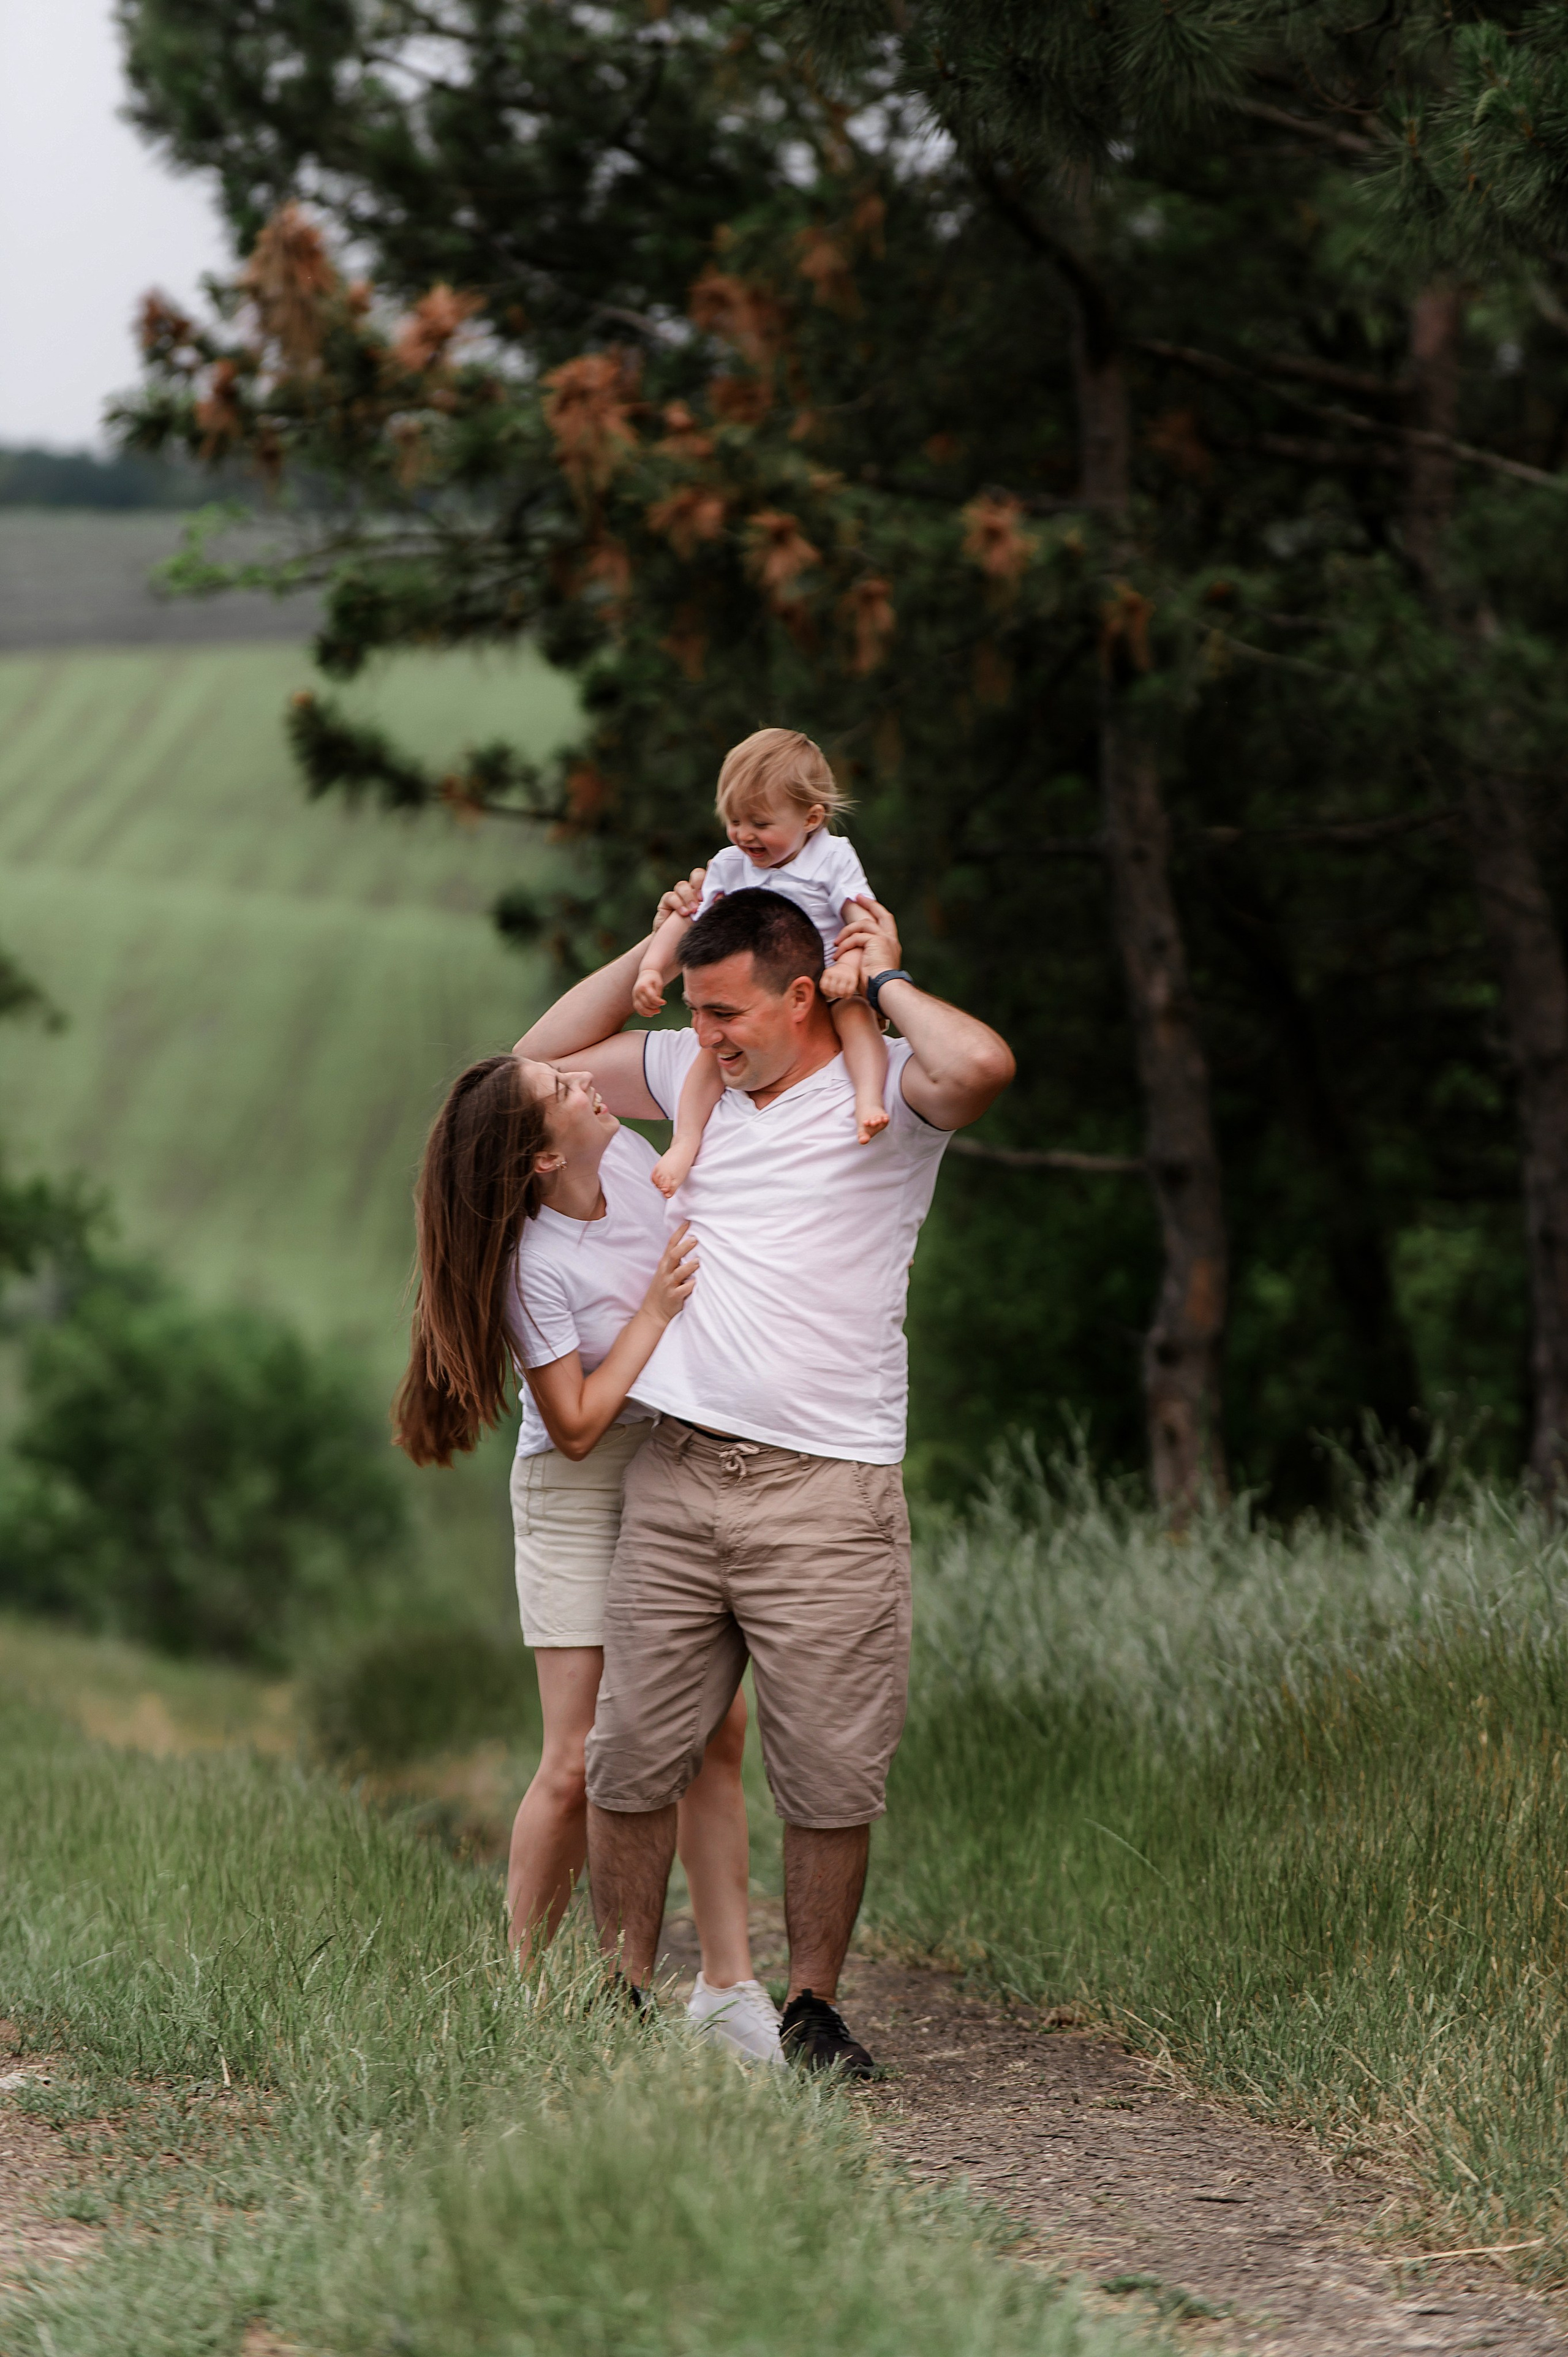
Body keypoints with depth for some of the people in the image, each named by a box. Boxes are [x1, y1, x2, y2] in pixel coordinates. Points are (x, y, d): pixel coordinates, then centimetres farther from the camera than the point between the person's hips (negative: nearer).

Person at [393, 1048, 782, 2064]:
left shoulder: (631, 1157, -5)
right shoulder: (537, 1266, -24)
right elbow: (577, 1425, -18)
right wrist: (657, 1310, -20)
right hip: (580, 1499, -6)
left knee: (717, 1732, 0)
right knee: (580, 1765, -7)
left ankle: (729, 1984, 4)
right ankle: (518, 1985, 8)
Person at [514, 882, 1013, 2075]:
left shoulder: (885, 1089, -2)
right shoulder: (689, 1074, 15)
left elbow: (982, 1063, -25)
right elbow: (544, 1058, 29)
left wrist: (887, 979, -7)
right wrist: (650, 952, 17)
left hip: (827, 1495, -4)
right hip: (678, 1479, 5)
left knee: (831, 1781, -1)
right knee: (632, 1759, 2)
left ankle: (813, 2008, 11)